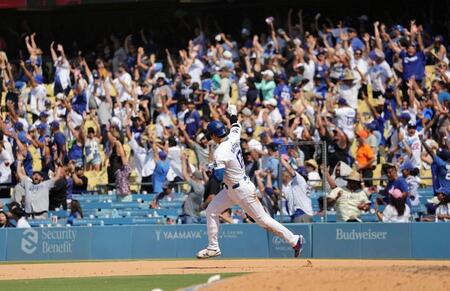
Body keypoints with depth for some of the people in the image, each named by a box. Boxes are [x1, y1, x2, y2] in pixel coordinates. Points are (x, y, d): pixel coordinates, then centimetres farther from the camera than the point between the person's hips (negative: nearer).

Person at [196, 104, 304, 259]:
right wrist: (233, 115, 40)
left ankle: (294, 240, 9)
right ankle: (213, 247, 17)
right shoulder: (233, 138, -3)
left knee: (262, 219, 0)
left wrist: (213, 170, -9)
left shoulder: (220, 153, -27)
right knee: (211, 211, 11)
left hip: (242, 191, -10)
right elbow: (236, 128, 20)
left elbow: (218, 177, -31)